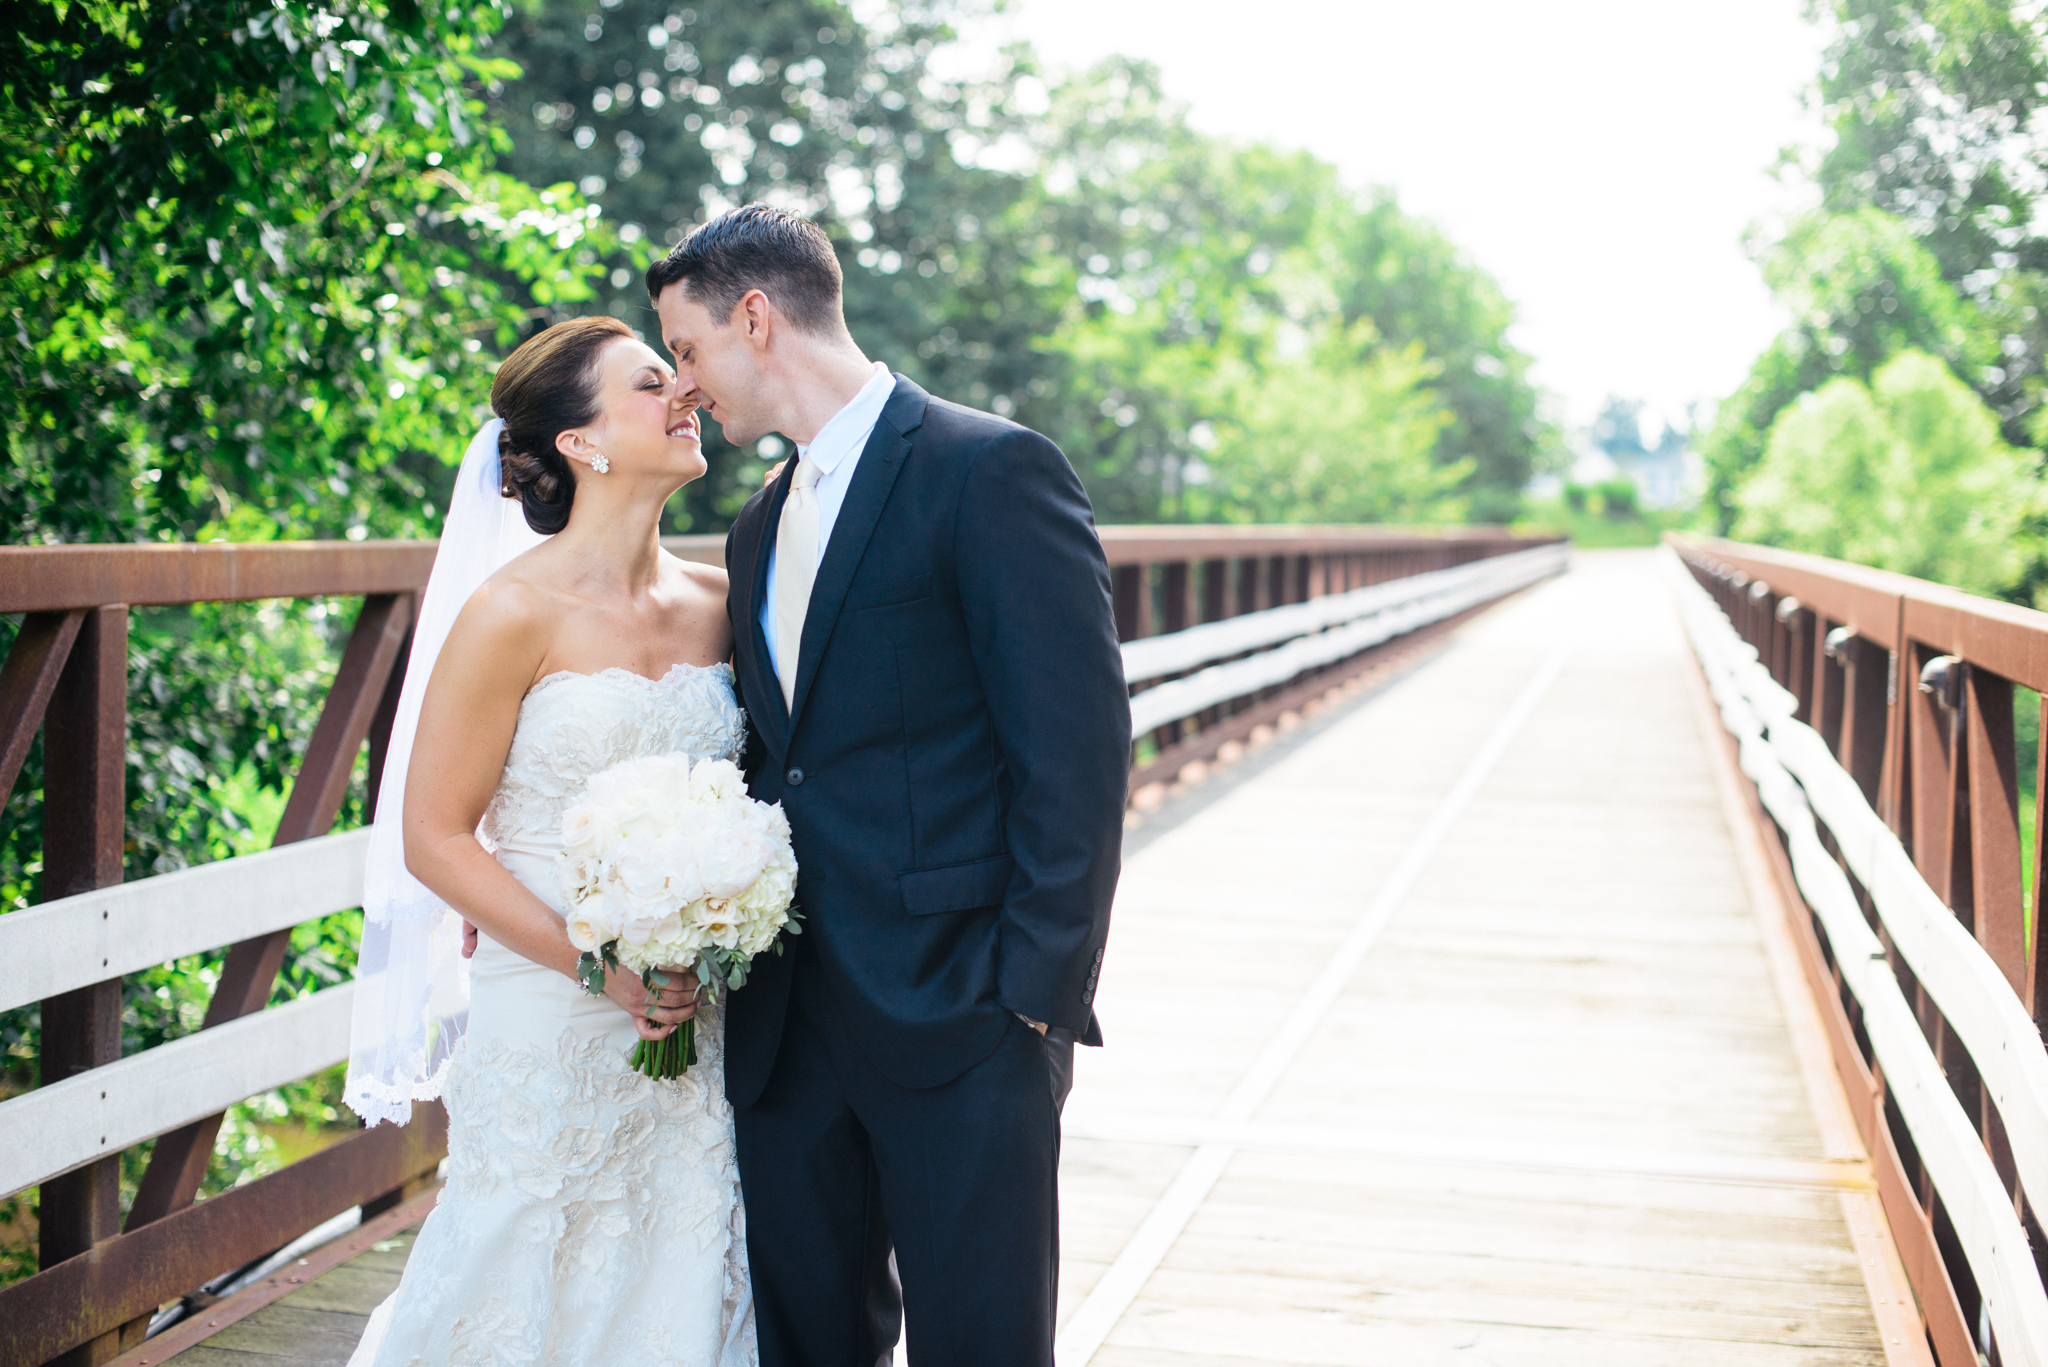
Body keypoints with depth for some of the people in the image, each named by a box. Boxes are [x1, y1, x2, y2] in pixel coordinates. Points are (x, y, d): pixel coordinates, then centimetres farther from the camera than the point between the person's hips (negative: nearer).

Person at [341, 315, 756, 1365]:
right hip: (551, 1028, -5)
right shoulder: (515, 614, -10)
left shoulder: (715, 603, 6)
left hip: (700, 1028, 5)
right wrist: (597, 965, -15)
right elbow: (434, 838, -9)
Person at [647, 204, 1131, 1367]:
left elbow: (1078, 751, -13)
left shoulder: (994, 472, -8)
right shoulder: (762, 528, 17)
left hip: (960, 1021, -7)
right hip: (788, 1031, 7)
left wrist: (1036, 993, -16)